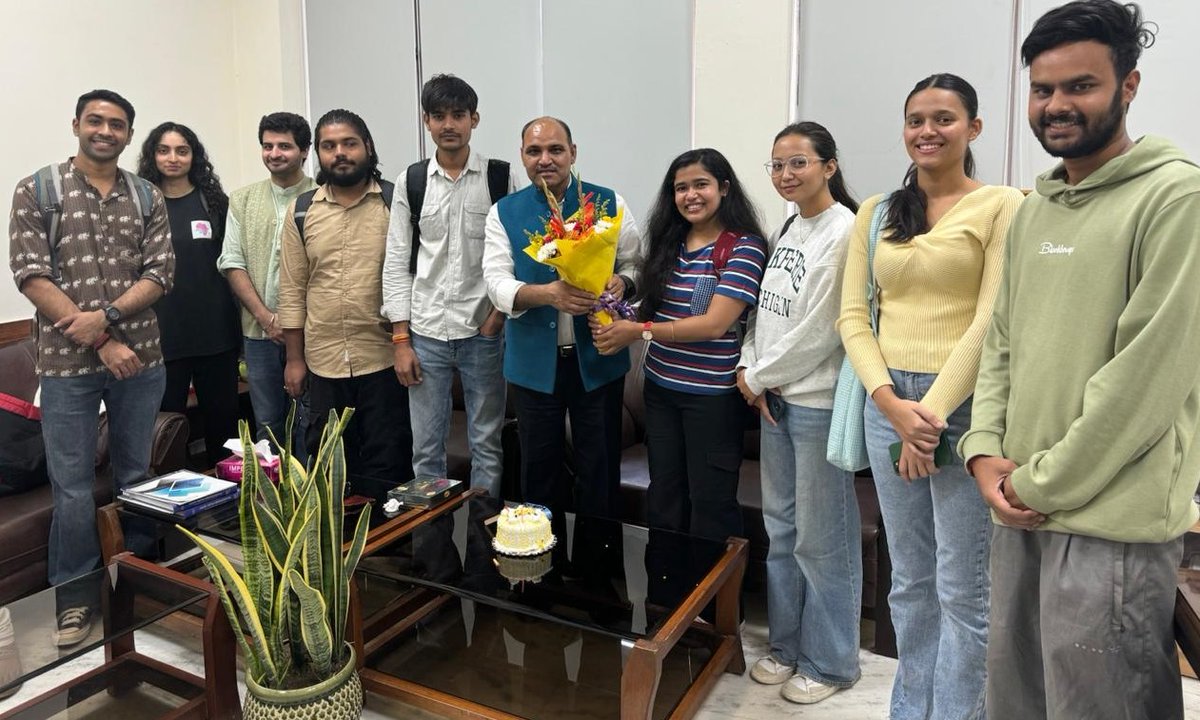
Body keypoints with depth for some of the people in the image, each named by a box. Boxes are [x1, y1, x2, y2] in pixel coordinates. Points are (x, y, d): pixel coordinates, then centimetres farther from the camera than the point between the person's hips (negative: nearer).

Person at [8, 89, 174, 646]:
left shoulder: (148, 197, 8)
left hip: (141, 359, 3)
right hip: (67, 363, -2)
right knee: (73, 488, 3)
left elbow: (160, 274, 0)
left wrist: (105, 316, -16)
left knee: (137, 478, 13)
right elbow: (31, 276, -7)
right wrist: (101, 342, -13)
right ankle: (77, 595, 20)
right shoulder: (36, 191, 1)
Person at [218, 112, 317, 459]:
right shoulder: (242, 200, 10)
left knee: (308, 423, 4)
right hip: (259, 332, 4)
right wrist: (266, 317, -6)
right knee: (267, 424, 13)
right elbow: (232, 264, 5)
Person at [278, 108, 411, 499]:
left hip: (384, 357, -3)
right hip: (323, 361, 3)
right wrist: (294, 358, 5)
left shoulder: (396, 202, -3)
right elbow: (292, 288, 7)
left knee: (386, 464, 6)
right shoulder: (302, 210, 6)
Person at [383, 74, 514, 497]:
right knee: (426, 447, 9)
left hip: (483, 333, -1)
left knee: (487, 444, 9)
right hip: (425, 334, 2)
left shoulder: (501, 178, -1)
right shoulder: (410, 182, 4)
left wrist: (502, 312, -9)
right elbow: (397, 264, 4)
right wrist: (401, 340, -1)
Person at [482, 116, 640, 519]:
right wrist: (549, 293, -27)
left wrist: (621, 282, -21)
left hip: (597, 358, 0)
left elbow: (634, 264, 3)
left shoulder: (608, 203, 0)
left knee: (600, 468, 10)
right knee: (538, 469, 15)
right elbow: (497, 282, -9)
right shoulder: (503, 213, 1)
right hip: (534, 361, 1)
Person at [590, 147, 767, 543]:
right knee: (663, 497, 18)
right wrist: (617, 319, -8)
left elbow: (715, 324, -19)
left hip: (711, 394, -6)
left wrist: (640, 331, -18)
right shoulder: (668, 242, 8)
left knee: (710, 503, 8)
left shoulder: (744, 247, -11)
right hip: (660, 386, 6)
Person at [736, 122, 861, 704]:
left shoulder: (845, 232, -13)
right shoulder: (784, 231, 13)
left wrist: (759, 376, -7)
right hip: (774, 398, 8)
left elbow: (818, 332, -17)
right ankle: (787, 642, 32)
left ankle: (829, 661, 20)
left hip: (819, 401, -8)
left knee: (822, 537, 3)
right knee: (779, 526, 16)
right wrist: (748, 368, 0)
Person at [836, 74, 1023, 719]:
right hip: (888, 404, 4)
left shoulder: (1001, 206, -2)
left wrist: (933, 412, -14)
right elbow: (853, 315, 5)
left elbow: (991, 320, -9)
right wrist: (893, 404, -8)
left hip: (964, 405, -4)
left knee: (962, 588, 4)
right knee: (909, 581, 16)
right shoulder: (875, 212, 11)